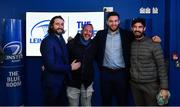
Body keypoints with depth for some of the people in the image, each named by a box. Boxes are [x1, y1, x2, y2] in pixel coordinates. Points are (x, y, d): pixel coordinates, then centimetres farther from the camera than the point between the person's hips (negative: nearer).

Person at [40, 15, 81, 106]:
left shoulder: (61, 39, 10)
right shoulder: (47, 41, -17)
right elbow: (50, 65, -23)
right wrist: (70, 67, -17)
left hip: (62, 81, 8)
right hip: (52, 82, -8)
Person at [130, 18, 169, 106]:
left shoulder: (153, 44, -9)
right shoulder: (130, 44, 2)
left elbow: (161, 66, -10)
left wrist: (164, 87, -13)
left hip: (151, 85, -3)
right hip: (134, 84, 3)